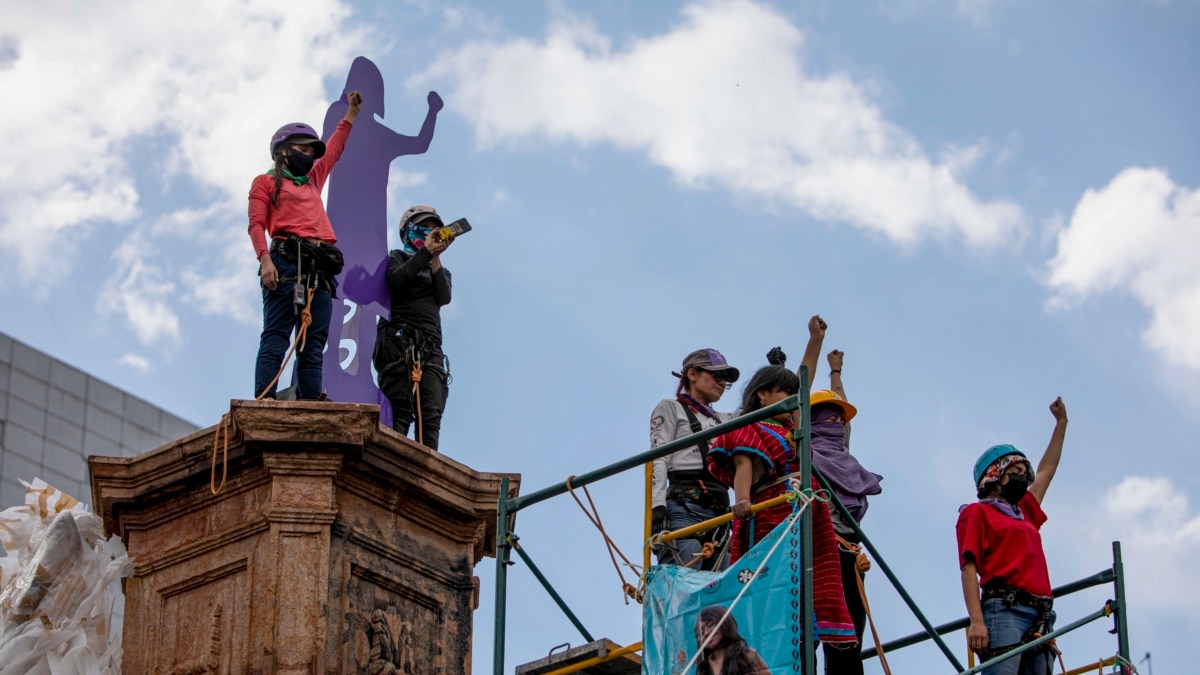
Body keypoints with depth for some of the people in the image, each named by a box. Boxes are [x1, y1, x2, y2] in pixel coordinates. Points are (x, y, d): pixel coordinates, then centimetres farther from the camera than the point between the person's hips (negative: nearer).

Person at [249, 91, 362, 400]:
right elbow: (256, 224, 1)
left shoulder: (313, 180, 31)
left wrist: (352, 111, 42)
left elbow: (334, 149, 42)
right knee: (276, 336, -16)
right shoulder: (266, 182, 12)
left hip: (320, 268, 7)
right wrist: (265, 259, -15)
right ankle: (264, 402, -25)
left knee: (314, 343, -3)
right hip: (287, 261, -7)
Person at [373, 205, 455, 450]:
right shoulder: (398, 258, 18)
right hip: (400, 340, -4)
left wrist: (436, 258, -2)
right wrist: (426, 251, -10)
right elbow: (397, 279, -7)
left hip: (430, 346, 4)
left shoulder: (440, 271, 29)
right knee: (401, 412, -19)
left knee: (431, 415, -14)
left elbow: (444, 297, 7)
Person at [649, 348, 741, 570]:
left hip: (720, 516, 7)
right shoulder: (670, 408, 12)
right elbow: (658, 461, -1)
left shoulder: (723, 420, 31)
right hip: (684, 510, -7)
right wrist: (657, 507, -16)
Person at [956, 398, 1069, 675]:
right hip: (1005, 610, -7)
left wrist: (1061, 422, 52)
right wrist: (976, 620, -16)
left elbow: (1045, 472, 45)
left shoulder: (1025, 514, 31)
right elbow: (969, 568, -2)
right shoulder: (976, 512, 10)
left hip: (1040, 618, 7)